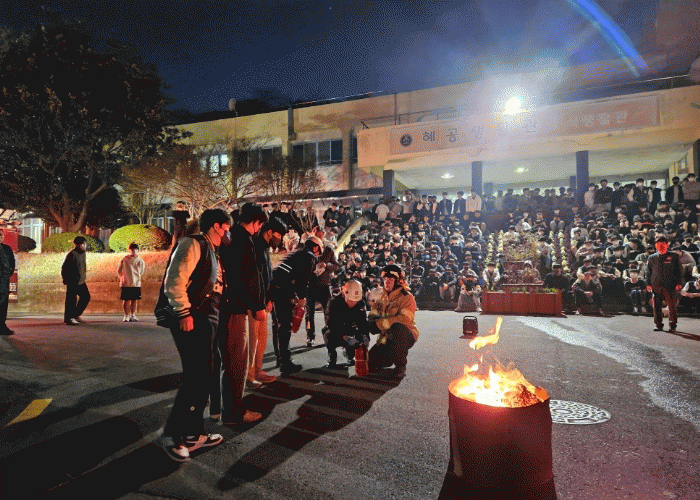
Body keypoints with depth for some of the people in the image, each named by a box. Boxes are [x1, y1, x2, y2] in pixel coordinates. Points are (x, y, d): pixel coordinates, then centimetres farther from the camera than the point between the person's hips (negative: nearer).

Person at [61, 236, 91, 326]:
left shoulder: (83, 253, 11)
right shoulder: (72, 254, -15)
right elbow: (64, 268, -14)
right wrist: (66, 280, -12)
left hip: (81, 281, 9)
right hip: (73, 282, -9)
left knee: (86, 297, 10)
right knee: (71, 300, -2)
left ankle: (75, 315, 22)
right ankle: (68, 318, 9)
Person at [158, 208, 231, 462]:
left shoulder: (210, 251, 21)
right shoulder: (192, 244, -8)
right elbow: (174, 281, -17)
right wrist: (184, 314, -21)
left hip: (206, 321, 10)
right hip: (192, 321, -10)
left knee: (202, 378, 13)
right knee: (195, 377, -9)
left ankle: (193, 434, 25)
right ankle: (171, 434, 7)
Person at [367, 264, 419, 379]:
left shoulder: (407, 298, -11)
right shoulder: (382, 298, 11)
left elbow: (404, 319, -26)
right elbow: (372, 315, 6)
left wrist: (380, 323, -25)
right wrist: (373, 323, -19)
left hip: (406, 336, -5)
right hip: (387, 338, 5)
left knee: (397, 327, -39)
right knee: (372, 363, -9)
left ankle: (400, 365, -19)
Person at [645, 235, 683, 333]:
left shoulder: (674, 256, 8)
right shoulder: (652, 258, 14)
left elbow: (679, 270, 7)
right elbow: (648, 272, 15)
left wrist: (679, 283, -1)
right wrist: (648, 284, 6)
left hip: (670, 285, -2)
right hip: (656, 285, 2)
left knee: (671, 306, -2)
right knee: (656, 306, 2)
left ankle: (672, 325, 11)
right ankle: (658, 325, 12)